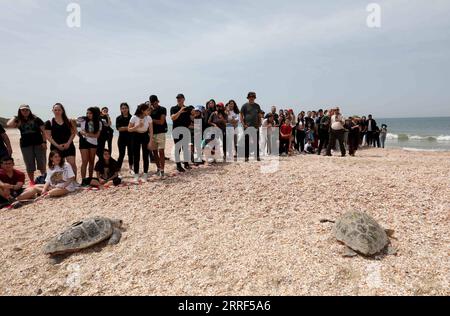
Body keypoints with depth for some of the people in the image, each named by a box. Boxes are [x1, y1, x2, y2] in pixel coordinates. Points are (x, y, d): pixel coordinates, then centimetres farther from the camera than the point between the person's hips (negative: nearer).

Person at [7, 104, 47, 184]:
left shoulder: (36, 119, 4)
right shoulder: (18, 121, 9)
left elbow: (43, 131, 2)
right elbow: (9, 124, -11)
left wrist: (44, 142, -8)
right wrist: (15, 117, 4)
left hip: (38, 143, -2)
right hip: (25, 145, 2)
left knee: (42, 163, 2)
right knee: (29, 164, 7)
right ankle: (31, 181, 18)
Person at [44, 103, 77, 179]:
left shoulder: (68, 121, 6)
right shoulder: (49, 123, 3)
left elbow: (73, 133, 4)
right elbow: (48, 136, -1)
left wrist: (68, 143, -10)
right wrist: (57, 145, -11)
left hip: (69, 146, 0)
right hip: (56, 147, 0)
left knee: (72, 164, -8)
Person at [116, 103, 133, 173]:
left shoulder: (132, 117, 3)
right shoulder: (119, 118, 1)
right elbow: (119, 128, -9)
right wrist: (128, 128, -16)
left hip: (131, 138, 2)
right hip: (122, 139, -2)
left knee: (131, 154, 10)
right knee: (121, 155, -3)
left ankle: (131, 169, 26)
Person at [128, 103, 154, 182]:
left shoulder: (149, 118, -11)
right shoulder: (134, 118, -15)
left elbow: (151, 131, -6)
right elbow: (129, 129, -8)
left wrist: (150, 141, -12)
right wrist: (137, 126, -24)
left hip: (145, 136, 1)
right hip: (136, 137, -1)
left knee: (146, 156, -1)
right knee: (136, 156, 0)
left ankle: (145, 175, 10)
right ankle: (136, 175, 10)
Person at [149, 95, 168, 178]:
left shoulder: (162, 109, -2)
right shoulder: (150, 110, 14)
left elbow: (161, 122, -11)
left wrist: (152, 119, -6)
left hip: (160, 133, -6)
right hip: (152, 133, 6)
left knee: (161, 151, -10)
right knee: (154, 152, 9)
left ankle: (162, 170, -9)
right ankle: (158, 168, 22)